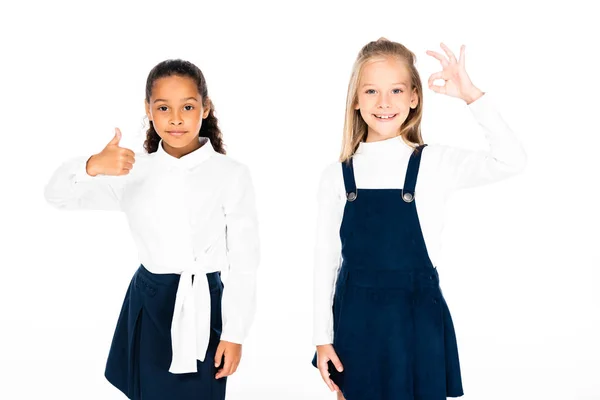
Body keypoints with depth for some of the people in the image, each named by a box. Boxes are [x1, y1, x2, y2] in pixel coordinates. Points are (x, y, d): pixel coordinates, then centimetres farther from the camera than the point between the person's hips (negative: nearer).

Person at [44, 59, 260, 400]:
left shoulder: (232, 175, -8)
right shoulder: (132, 171, 1)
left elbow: (244, 262, -5)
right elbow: (58, 196, -1)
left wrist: (234, 333, -4)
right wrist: (91, 166, -22)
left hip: (205, 306, -2)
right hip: (150, 304, 3)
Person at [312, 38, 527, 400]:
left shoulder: (435, 163, -6)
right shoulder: (337, 177, 0)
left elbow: (512, 162, -20)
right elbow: (326, 259, 3)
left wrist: (472, 96, -25)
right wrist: (323, 337, 2)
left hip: (417, 321, -2)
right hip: (355, 321, 2)